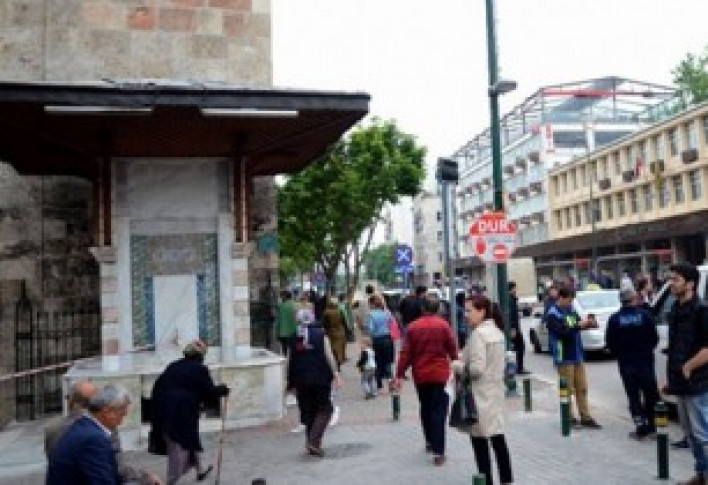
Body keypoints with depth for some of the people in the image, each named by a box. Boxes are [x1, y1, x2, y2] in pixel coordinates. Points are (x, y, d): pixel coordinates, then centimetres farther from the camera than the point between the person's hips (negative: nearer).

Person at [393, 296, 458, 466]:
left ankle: (430, 441, 33)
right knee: (438, 410, -1)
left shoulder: (413, 327, -2)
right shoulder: (443, 325, -6)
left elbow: (406, 353, -3)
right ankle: (438, 450, -7)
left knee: (425, 408, 20)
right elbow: (452, 348, -3)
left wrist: (399, 375, 0)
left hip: (420, 375, 2)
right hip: (439, 374, -2)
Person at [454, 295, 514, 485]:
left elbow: (477, 368, -23)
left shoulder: (478, 334, -17)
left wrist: (458, 366, -6)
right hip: (495, 391, 9)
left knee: (480, 441, 0)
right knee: (497, 437, 12)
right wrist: (464, 362, 14)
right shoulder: (497, 332, 11)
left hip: (481, 395, -9)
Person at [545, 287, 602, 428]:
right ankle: (569, 418, 12)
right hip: (564, 357, -7)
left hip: (577, 355, 7)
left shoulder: (570, 310, 9)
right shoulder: (553, 314, -12)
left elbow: (578, 324, 14)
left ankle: (585, 417, 17)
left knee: (582, 388, 10)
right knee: (568, 390, 1)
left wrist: (588, 323, -5)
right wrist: (578, 325, -24)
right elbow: (561, 332, -22)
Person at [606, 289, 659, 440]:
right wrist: (647, 349, 14)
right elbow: (654, 338, -5)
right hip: (645, 360, 0)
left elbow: (610, 342, -4)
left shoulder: (615, 319, -6)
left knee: (633, 395, 6)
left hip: (626, 362, 0)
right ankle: (650, 425, 13)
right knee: (650, 393, 12)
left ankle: (640, 425, 2)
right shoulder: (644, 315, -8)